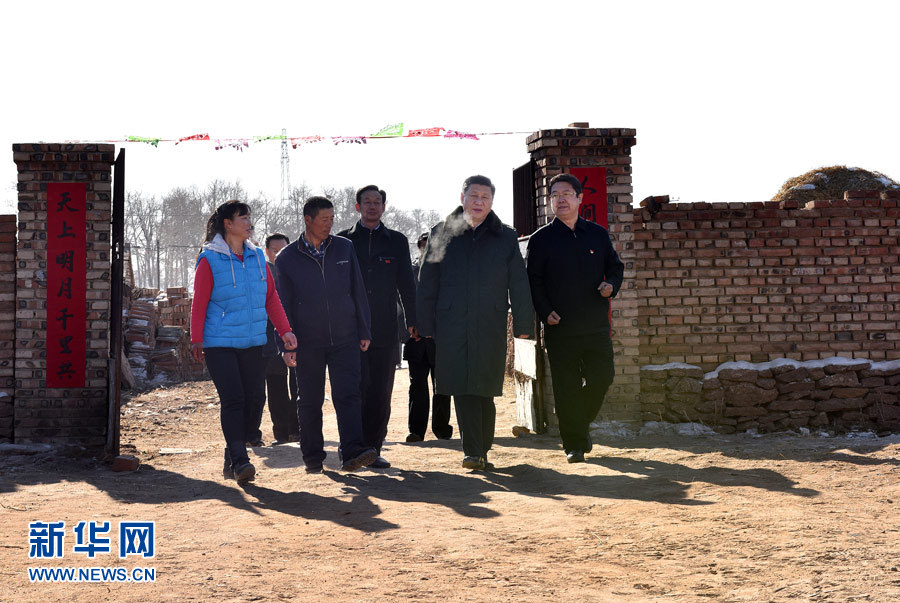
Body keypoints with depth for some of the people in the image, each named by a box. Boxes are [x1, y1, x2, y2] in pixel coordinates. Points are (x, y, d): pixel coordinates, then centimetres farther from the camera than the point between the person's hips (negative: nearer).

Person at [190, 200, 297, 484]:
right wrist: (196, 340, -7)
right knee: (232, 400, -12)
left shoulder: (257, 257, 11)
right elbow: (199, 304, -3)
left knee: (255, 399, 3)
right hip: (219, 343, -5)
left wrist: (285, 331, 8)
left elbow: (271, 298, 14)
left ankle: (233, 456, 17)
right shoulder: (209, 260, -4)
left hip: (253, 343, 5)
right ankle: (239, 461, -11)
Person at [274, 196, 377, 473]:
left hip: (345, 338, 1)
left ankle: (352, 453, -16)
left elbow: (357, 292, 9)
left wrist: (364, 331, 6)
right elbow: (283, 306, 2)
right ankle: (313, 457, 18)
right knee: (310, 401, 6)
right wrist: (287, 346, -3)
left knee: (347, 395, -10)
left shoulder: (344, 248, 5)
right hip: (308, 342, -1)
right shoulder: (286, 258, 0)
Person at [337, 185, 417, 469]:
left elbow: (406, 283, 12)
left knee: (380, 392, 2)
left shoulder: (397, 241, 12)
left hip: (385, 329, 2)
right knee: (357, 388, -7)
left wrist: (412, 320, 4)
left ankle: (373, 448, 9)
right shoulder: (342, 240, 8)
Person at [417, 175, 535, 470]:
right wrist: (425, 326, 4)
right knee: (463, 390, -5)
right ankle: (474, 452, -1)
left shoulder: (505, 238, 10)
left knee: (485, 391, 2)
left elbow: (519, 285, 9)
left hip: (490, 327, 0)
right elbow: (427, 285, 9)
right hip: (451, 327, 0)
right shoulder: (442, 234, 10)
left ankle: (481, 450, 16)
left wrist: (523, 324, 2)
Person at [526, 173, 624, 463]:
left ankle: (582, 422, 27)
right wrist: (544, 311, -10)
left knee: (602, 379, 0)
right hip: (560, 327, -2)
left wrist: (611, 285, -2)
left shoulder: (598, 234, 11)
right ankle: (574, 444, 10)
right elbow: (533, 280, 2)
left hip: (596, 325, 2)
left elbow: (615, 266, 19)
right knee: (567, 388, 0)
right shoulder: (541, 239, 3)